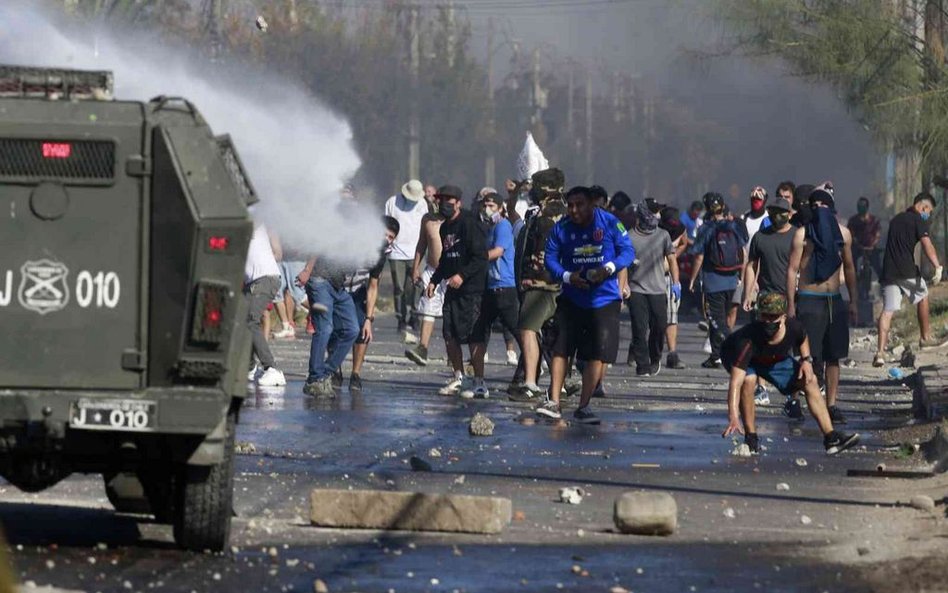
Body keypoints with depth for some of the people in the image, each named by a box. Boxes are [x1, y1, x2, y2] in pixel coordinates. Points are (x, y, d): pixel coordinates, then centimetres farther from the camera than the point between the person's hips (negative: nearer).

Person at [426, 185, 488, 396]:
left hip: (471, 289, -9)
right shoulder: (445, 227, 15)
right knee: (450, 334, 9)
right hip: (453, 290, 9)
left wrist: (462, 275, -26)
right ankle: (459, 378, 23)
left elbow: (481, 257, -17)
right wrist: (434, 281, 16)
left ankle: (480, 384, -7)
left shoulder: (469, 224, -12)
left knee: (472, 336, -10)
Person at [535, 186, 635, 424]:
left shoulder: (610, 224, -8)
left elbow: (628, 252, -5)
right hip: (571, 299, 1)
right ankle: (553, 402, -5)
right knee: (561, 347, -7)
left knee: (598, 354, -2)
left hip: (604, 299, -1)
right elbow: (550, 257, -2)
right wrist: (567, 276, -20)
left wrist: (610, 267, -24)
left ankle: (583, 407, 7)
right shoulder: (561, 228, -3)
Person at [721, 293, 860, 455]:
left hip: (775, 359, 5)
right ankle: (751, 438, -20)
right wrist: (733, 416, -61)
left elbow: (803, 339, 1)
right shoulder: (748, 339, -45)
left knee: (810, 381, -4)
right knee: (748, 380, -36)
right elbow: (736, 381, -51)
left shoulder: (794, 328, -30)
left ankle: (831, 438, 2)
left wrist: (806, 359, -17)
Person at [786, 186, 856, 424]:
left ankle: (831, 405, 10)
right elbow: (792, 269, -6)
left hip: (834, 300, 5)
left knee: (833, 357, 5)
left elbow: (848, 267, 18)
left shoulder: (842, 233, 9)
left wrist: (853, 300, 15)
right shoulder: (803, 233, -5)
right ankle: (793, 400, 4)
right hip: (809, 299, -5)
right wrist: (790, 304, -11)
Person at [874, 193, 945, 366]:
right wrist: (938, 267, -27)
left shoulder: (895, 220, 19)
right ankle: (925, 337, 31)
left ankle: (880, 352, -16)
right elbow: (927, 244, -17)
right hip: (907, 271, -5)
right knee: (922, 295, 22)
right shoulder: (918, 220, -3)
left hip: (888, 272, 5)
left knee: (887, 311, -2)